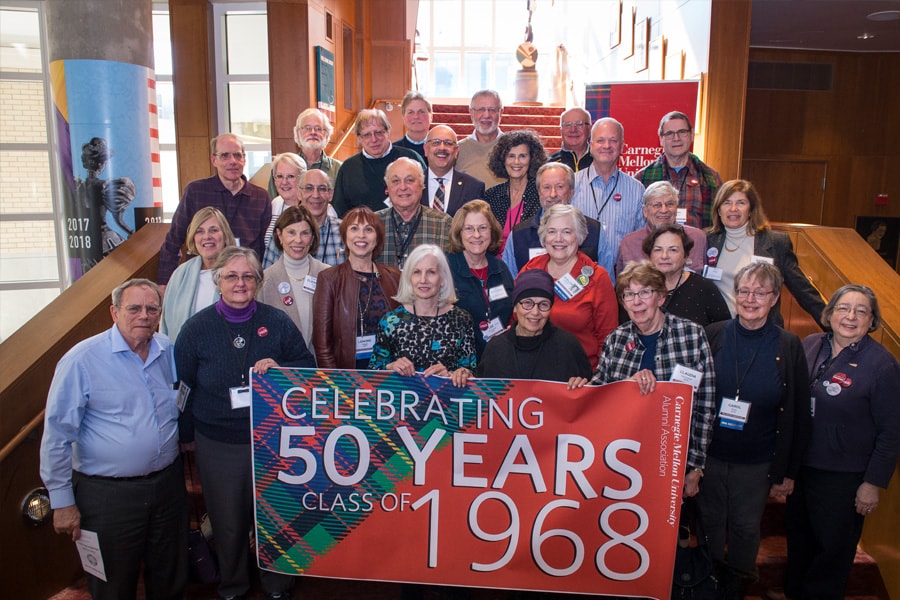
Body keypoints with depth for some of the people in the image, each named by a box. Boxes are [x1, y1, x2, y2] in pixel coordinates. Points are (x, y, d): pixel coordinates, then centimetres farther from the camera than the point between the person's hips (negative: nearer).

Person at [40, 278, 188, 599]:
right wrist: (62, 501, -9)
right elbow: (57, 435, -10)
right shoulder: (82, 360, -13)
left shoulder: (168, 351, 2)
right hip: (108, 494, -4)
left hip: (168, 483, 5)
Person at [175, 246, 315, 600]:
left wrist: (280, 369, -17)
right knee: (228, 524, 15)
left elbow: (308, 365, 3)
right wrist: (187, 434, 8)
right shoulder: (197, 328, -3)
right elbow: (182, 385, 5)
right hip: (217, 444, 0)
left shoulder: (277, 322, -3)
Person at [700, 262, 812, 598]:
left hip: (757, 463, 0)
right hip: (709, 456, 1)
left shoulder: (788, 347, -7)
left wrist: (789, 471, -1)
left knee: (746, 529, 16)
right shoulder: (713, 336, -6)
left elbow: (799, 415, -1)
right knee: (710, 524, 15)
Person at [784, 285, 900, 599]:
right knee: (798, 536, 21)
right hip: (799, 464, 5)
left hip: (843, 476, -4)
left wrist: (874, 483, -10)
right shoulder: (810, 345, -2)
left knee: (832, 545, 12)